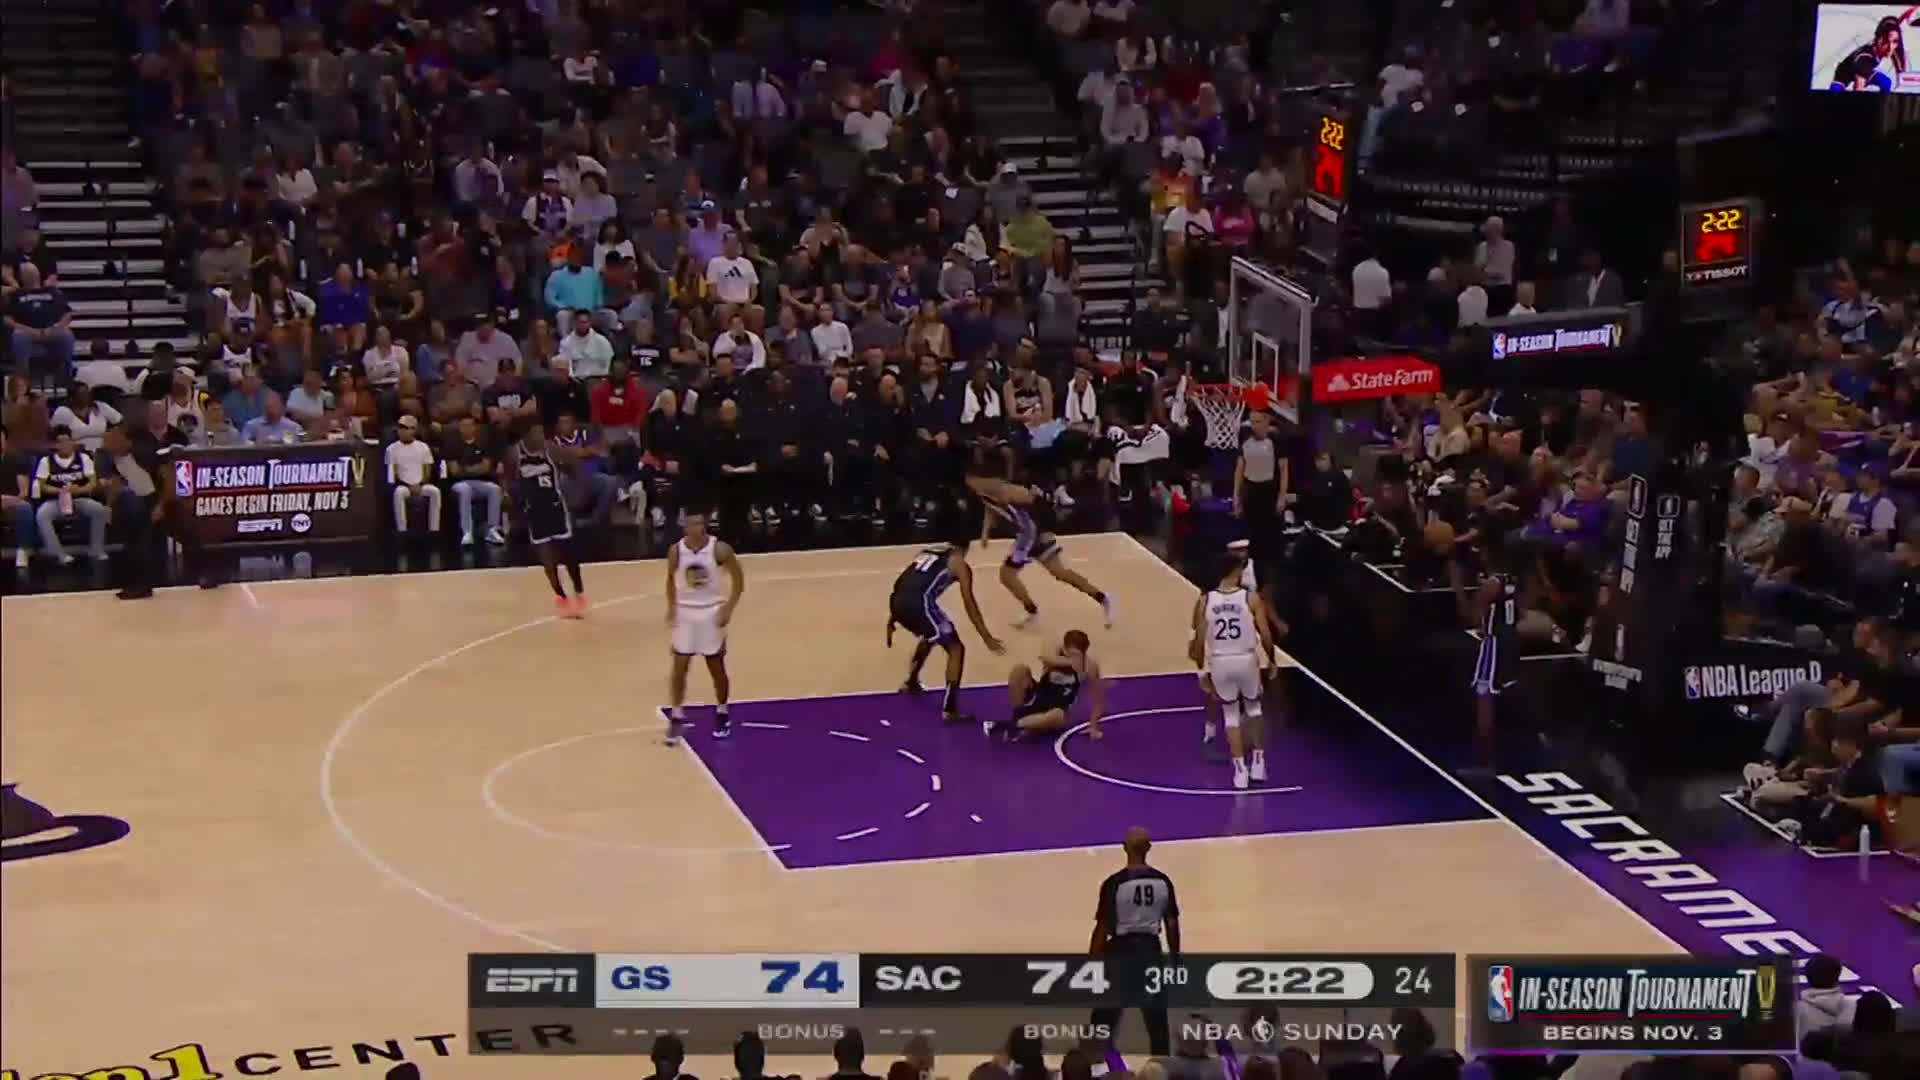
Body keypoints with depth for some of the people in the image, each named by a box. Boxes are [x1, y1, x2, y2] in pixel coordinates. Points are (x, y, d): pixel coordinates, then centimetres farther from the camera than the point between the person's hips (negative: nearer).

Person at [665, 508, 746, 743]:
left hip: (711, 613, -2)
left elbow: (738, 578, -4)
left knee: (717, 667, 8)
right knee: (679, 667, 2)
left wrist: (728, 608, -12)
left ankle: (722, 714, 26)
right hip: (685, 613, 2)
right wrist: (671, 607, 0)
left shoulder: (720, 549, -14)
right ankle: (677, 717, 14)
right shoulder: (676, 550, -8)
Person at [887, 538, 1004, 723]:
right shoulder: (959, 563, 12)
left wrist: (892, 618, 41)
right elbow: (969, 602, 3)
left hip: (898, 602, 7)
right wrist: (986, 637, 4)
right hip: (919, 603, -7)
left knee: (930, 636, 37)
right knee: (956, 649, 3)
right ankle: (949, 709, -5)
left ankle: (911, 683, 52)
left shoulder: (927, 552, 31)